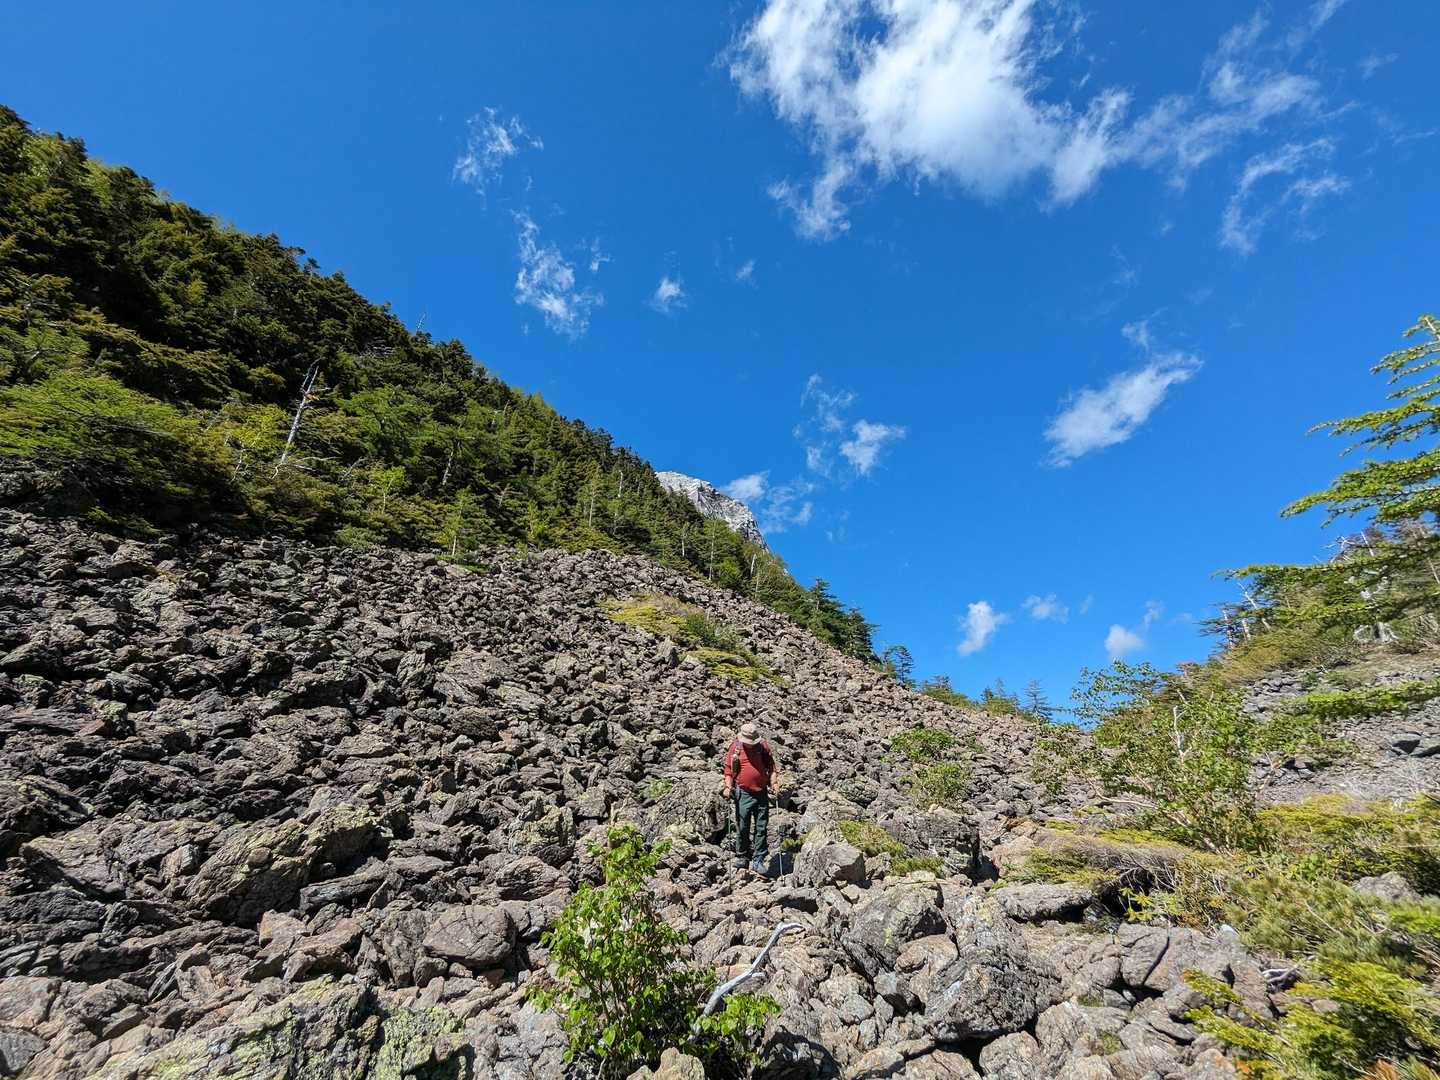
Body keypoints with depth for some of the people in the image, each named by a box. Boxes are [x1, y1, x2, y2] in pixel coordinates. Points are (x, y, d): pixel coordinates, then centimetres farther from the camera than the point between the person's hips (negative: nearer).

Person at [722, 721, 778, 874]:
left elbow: (771, 767, 10)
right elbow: (728, 769, 1)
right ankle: (742, 857, 22)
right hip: (743, 793, -2)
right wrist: (728, 787, -9)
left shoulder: (764, 746, 2)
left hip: (762, 792, 2)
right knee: (742, 827, 4)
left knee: (762, 828, 4)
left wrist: (774, 783, -2)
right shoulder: (735, 747, -3)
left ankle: (758, 860, 13)